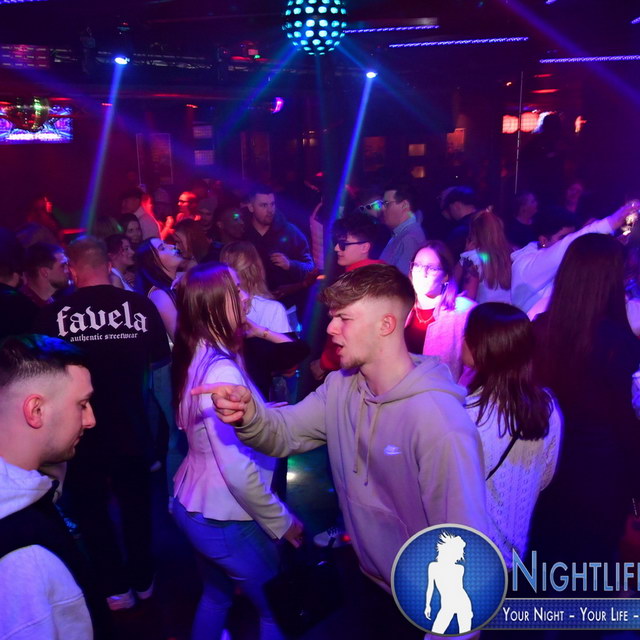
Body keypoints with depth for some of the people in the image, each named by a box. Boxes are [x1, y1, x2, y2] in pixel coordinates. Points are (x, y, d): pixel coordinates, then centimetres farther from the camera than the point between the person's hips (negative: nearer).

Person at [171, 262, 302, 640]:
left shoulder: (197, 357, 1)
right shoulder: (222, 370, -27)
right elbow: (238, 471, -29)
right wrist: (281, 522, -17)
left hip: (195, 504, 9)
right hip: (224, 519, -9)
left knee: (217, 594, 28)